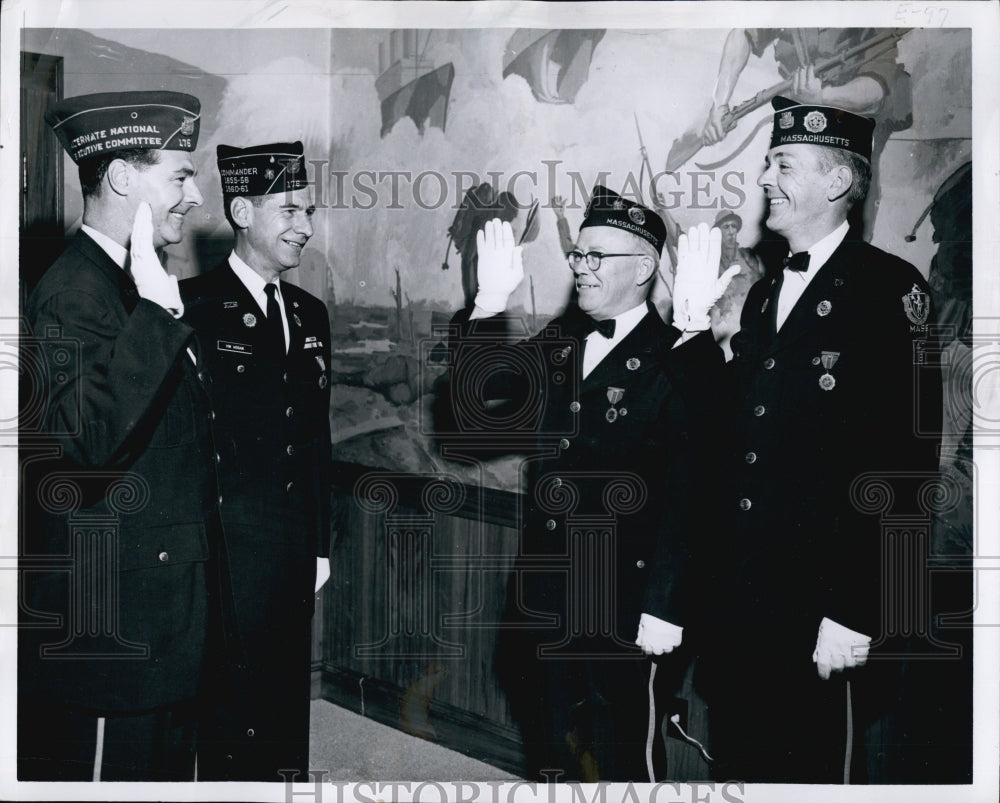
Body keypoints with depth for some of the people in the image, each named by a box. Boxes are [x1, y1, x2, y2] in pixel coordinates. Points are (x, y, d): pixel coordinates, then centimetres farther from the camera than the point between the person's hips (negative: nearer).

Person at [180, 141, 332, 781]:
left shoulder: (311, 314, 11)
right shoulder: (193, 307, -10)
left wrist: (321, 546, 15)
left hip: (296, 553, 6)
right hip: (227, 550, -6)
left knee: (288, 705, 15)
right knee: (232, 711, 4)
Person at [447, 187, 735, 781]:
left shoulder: (682, 359, -14)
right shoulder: (561, 341, 6)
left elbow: (687, 491, -19)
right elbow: (476, 394, 3)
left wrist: (665, 608, -21)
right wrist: (490, 302, -9)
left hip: (620, 604, -6)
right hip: (542, 593, 6)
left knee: (617, 756, 11)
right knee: (548, 746, 21)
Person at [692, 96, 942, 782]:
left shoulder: (890, 288, -10)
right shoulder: (764, 293, 14)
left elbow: (904, 462, -16)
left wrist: (856, 614, -18)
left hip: (824, 608, -6)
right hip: (741, 597, 6)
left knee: (812, 772, 6)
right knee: (740, 764, 15)